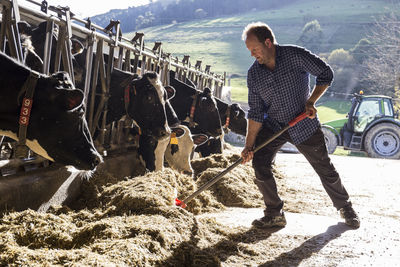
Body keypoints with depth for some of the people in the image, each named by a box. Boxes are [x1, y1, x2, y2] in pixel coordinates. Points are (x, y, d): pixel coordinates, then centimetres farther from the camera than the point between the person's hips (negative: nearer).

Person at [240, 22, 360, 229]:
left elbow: (326, 74, -5)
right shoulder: (253, 74, -7)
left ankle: (345, 208, 30)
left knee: (325, 170, 5)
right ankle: (274, 215, 3)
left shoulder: (296, 56, -16)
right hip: (272, 126, 2)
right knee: (260, 164, -14)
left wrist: (311, 102, -14)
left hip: (304, 125, -2)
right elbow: (255, 112, -6)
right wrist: (249, 145, -13)